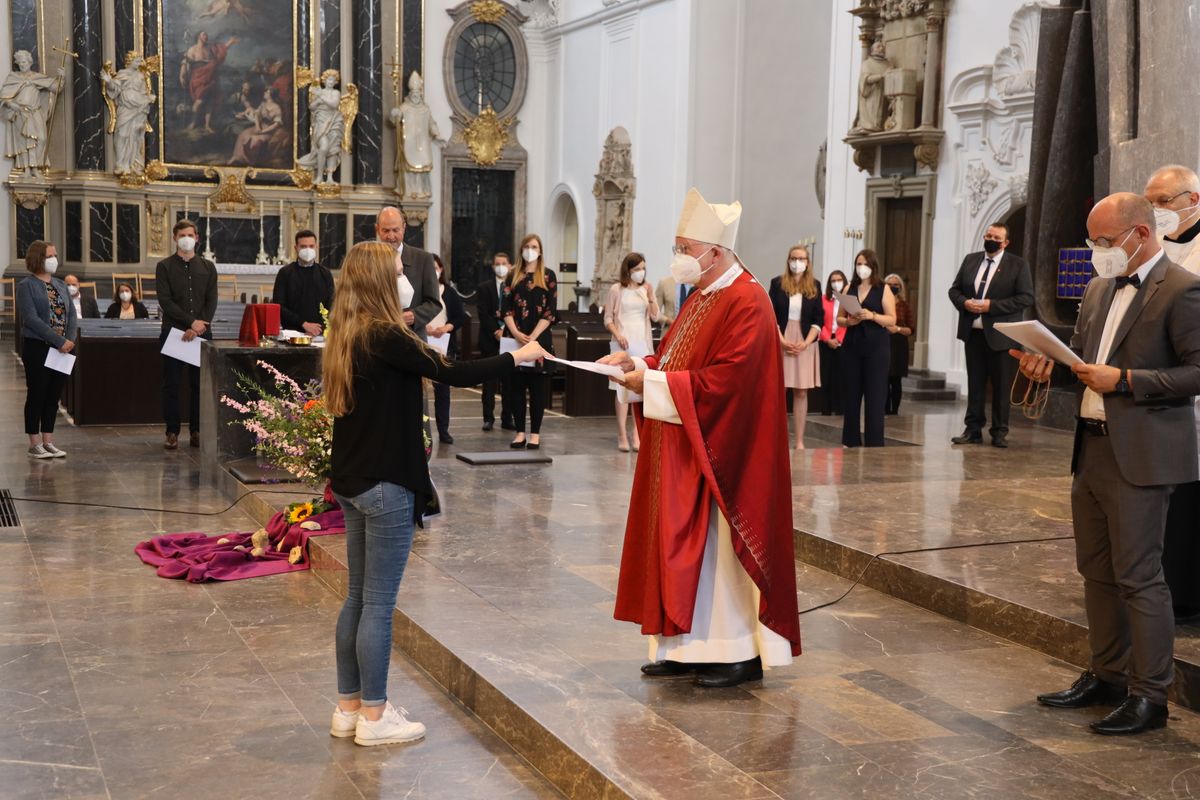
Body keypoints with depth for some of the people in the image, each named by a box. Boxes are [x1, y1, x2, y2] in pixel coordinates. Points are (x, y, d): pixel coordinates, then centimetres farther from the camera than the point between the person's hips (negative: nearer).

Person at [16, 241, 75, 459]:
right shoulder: (26, 286, -5)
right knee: (36, 395, 0)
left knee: (54, 396, 8)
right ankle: (35, 444, 7)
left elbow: (72, 315, 9)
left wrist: (70, 339, -9)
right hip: (37, 348, -6)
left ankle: (48, 441, 15)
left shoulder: (61, 285, 13)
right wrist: (59, 341, -19)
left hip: (62, 349, 6)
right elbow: (32, 319, -15)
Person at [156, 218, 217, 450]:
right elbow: (165, 301, -6)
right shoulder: (164, 266, 4)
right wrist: (191, 322, -13)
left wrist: (199, 327, -10)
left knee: (200, 383, 3)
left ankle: (196, 432, 9)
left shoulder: (208, 267, 11)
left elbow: (212, 301, 3)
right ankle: (172, 432, 5)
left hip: (201, 333, 2)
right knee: (171, 385, 0)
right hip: (173, 331, -2)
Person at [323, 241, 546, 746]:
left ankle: (348, 707, 23)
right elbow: (452, 374, -18)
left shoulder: (346, 340, 8)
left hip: (352, 482, 9)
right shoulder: (385, 339, -18)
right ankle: (374, 717, 8)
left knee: (357, 597, 15)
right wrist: (518, 356, -8)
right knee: (379, 603, -1)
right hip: (385, 486, -9)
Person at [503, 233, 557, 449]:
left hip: (540, 339, -2)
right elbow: (506, 309, 3)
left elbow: (550, 312, -4)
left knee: (537, 387, 0)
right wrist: (516, 333, -12)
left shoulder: (548, 276, 3)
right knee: (517, 386, 2)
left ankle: (535, 433, 4)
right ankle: (520, 432, 8)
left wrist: (532, 337, -12)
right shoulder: (513, 276, 10)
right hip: (516, 339, 2)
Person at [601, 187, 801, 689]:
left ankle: (741, 652, 8)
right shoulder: (703, 297, 14)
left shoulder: (746, 303, -17)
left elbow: (723, 381, -24)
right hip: (681, 452, 10)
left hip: (718, 454, -9)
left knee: (718, 547, -3)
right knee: (685, 546, 11)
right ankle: (690, 646, 18)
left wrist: (652, 382, -19)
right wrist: (637, 363, 1)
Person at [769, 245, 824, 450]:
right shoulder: (777, 283, 3)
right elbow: (771, 316, -1)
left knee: (801, 392, 3)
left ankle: (800, 441, 5)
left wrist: (806, 342, -9)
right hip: (781, 342, -1)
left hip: (805, 344, 1)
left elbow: (818, 319, 4)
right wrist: (782, 341, -11)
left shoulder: (814, 286, 6)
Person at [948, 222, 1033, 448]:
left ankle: (1000, 432, 10)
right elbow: (955, 289, 15)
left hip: (1000, 335, -4)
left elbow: (1026, 297, -11)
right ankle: (973, 430, 14)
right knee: (974, 384, 8)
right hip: (973, 333, 4)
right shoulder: (970, 260, 11)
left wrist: (991, 306, -17)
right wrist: (964, 302, -8)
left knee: (1001, 386, 2)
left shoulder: (1018, 265, -3)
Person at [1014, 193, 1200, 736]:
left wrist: (1124, 380, -21)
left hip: (1140, 457, -8)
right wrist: (1050, 363, -1)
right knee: (1096, 571, 16)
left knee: (1137, 577, -3)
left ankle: (1149, 695, 7)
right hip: (1091, 448, 8)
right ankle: (1106, 676, 29)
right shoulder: (1099, 289, 14)